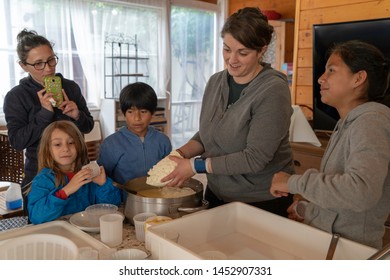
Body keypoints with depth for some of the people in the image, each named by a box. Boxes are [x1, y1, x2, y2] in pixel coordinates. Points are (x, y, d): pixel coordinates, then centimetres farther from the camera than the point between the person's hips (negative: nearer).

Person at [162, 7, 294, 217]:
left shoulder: (273, 91, -19)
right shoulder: (215, 82, 0)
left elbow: (255, 157, -23)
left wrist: (195, 166, -22)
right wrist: (181, 153, -10)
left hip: (263, 203, -6)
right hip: (217, 195, 6)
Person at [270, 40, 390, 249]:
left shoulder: (371, 121, -16)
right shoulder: (348, 123, 11)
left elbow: (361, 191, -31)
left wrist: (294, 182, -24)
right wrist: (308, 208, 8)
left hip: (350, 247, -7)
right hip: (323, 239, 7)